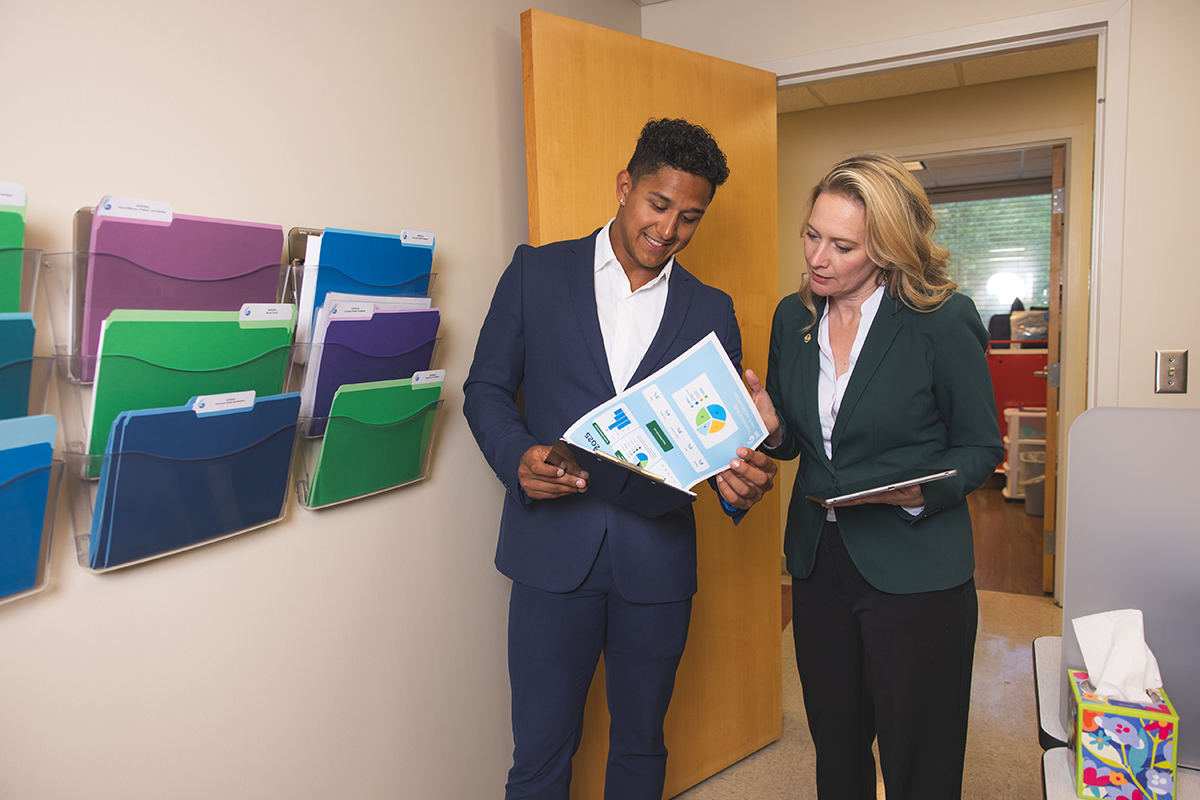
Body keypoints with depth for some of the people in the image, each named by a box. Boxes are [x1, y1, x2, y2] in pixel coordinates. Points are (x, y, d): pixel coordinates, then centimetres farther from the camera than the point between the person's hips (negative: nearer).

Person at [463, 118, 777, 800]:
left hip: (657, 557, 2)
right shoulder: (537, 272, 3)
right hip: (555, 546, -1)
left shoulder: (712, 310, 7)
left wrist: (740, 481, -16)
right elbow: (487, 386, 4)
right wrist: (519, 456, -17)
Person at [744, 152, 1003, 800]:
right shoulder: (793, 317, 2)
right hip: (817, 563, 5)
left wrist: (918, 492, -23)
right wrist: (772, 430, -11)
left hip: (915, 574, -4)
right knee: (835, 748, 20)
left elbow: (980, 448, -4)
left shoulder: (944, 321, -13)